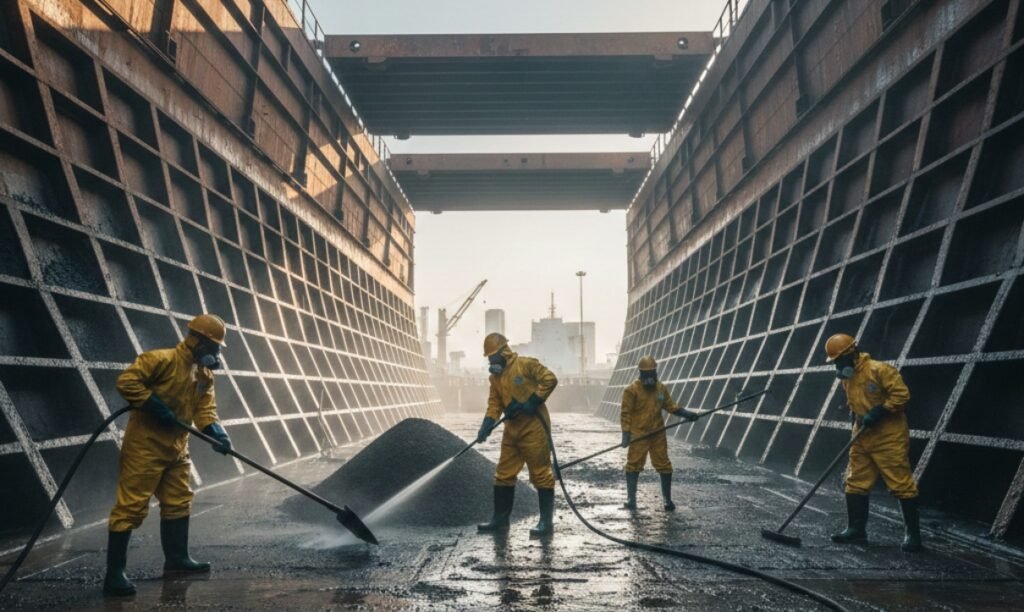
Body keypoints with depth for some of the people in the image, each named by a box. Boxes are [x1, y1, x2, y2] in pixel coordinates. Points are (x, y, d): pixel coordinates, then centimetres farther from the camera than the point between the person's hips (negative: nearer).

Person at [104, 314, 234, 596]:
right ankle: (114, 573, -1)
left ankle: (176, 559, 28)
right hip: (145, 445, -9)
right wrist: (153, 405, -25)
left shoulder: (205, 373, 9)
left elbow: (205, 408, 4)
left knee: (178, 502, 16)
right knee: (131, 506, -7)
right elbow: (126, 381, -22)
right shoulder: (162, 359, -17)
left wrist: (217, 433, -13)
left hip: (176, 447, 9)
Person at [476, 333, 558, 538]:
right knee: (503, 475, 11)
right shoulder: (495, 376, 12)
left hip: (533, 428, -8)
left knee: (541, 474, -3)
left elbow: (550, 379, -13)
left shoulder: (526, 364, -10)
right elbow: (494, 403, 9)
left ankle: (546, 522, 3)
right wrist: (487, 425, -5)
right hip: (512, 430, 8)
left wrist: (533, 401, -17)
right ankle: (500, 519, 21)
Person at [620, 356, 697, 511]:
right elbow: (626, 413, -9)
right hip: (638, 434, -4)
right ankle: (631, 499, 12)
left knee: (664, 466, 4)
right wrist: (626, 433, -14)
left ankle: (668, 500, 15)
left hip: (658, 434, 4)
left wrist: (687, 414, -3)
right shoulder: (632, 390, -9)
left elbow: (671, 406, 11)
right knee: (634, 465, 1)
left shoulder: (661, 388, 6)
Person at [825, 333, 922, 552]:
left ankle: (913, 533, 4)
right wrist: (857, 417, 6)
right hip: (863, 437, 8)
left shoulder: (879, 369, -16)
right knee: (856, 483, 9)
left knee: (901, 484, -4)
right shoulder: (847, 378, 10)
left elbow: (901, 394, -19)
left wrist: (879, 411, -23)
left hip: (889, 437, -8)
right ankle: (856, 529, 18)